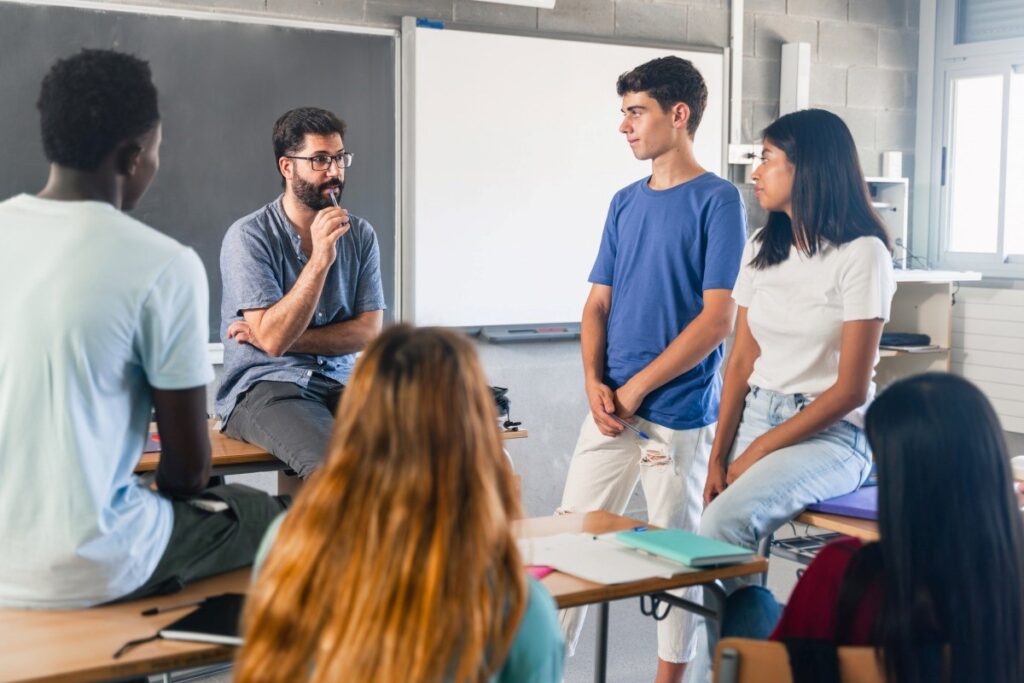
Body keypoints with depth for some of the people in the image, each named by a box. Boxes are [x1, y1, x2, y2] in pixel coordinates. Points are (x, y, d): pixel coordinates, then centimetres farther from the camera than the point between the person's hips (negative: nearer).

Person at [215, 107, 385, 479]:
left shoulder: (359, 234, 9)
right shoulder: (249, 236, -6)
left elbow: (369, 331, 4)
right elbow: (273, 338, -14)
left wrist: (288, 338, -7)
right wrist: (320, 259, -21)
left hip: (340, 382, 5)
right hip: (263, 387, -4)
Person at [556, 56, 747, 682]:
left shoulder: (718, 200, -7)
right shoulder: (626, 203, 12)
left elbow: (718, 318, -13)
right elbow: (598, 302, 13)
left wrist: (636, 388, -12)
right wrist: (594, 382, -4)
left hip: (679, 413, -6)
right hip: (612, 409, 6)